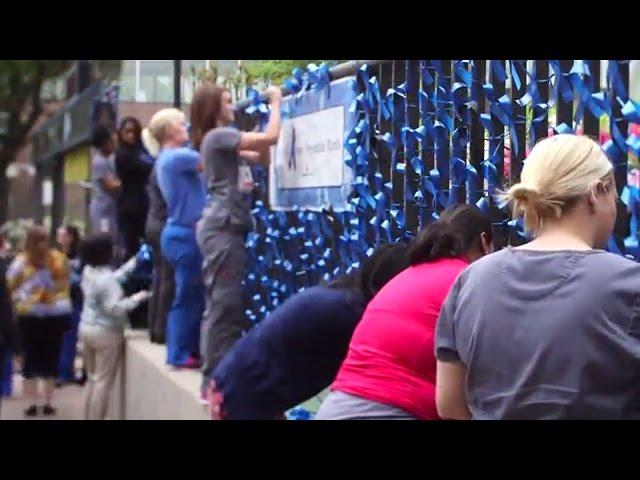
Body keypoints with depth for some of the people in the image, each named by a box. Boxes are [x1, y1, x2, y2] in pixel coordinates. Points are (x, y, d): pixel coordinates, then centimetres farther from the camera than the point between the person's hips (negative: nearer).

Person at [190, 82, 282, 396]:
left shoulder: (224, 141, 21)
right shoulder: (218, 136, -10)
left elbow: (263, 157, 16)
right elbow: (270, 138, -18)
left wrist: (272, 108, 13)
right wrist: (276, 102, -3)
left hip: (230, 228, 10)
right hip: (222, 228, -10)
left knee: (229, 304, 12)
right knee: (224, 303, -9)